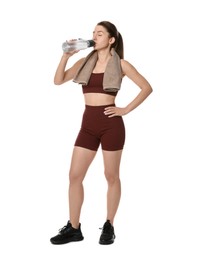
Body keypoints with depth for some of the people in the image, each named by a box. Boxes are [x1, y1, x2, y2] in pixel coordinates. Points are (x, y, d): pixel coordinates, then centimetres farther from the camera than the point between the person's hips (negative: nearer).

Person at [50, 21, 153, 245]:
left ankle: (109, 226, 17)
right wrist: (66, 55, -6)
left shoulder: (120, 64, -1)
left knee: (111, 176, 5)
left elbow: (147, 88, -1)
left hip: (111, 124, -4)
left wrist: (126, 109, -6)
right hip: (88, 124, 4)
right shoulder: (84, 62, 11)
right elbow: (58, 80, 4)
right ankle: (73, 228, 11)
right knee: (75, 175, 2)